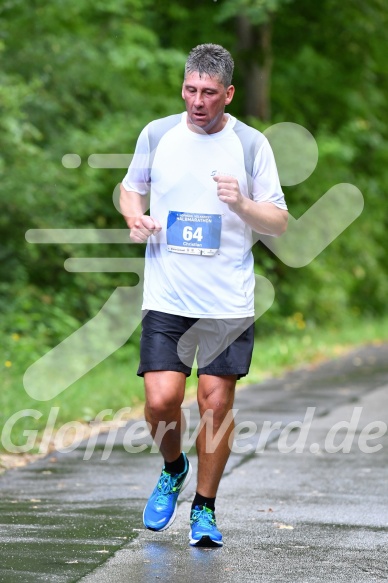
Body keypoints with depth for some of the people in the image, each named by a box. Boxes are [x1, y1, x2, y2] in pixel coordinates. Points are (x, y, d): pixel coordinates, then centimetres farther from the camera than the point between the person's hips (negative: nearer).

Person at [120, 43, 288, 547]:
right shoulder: (157, 135, 4)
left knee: (216, 402, -1)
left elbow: (280, 223, 2)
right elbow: (130, 188, 20)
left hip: (229, 302, -1)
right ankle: (173, 468, 23)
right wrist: (135, 217, -3)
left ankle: (205, 507, 16)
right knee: (161, 401, -9)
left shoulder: (252, 144, -1)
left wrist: (242, 204, -18)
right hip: (166, 296, 1)